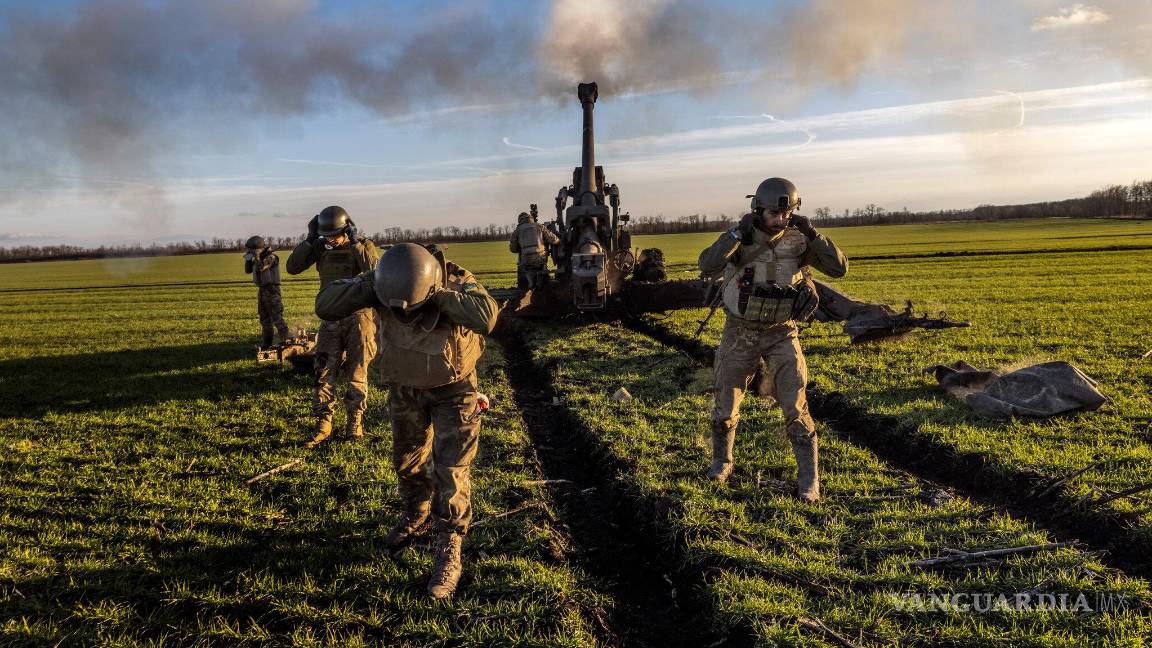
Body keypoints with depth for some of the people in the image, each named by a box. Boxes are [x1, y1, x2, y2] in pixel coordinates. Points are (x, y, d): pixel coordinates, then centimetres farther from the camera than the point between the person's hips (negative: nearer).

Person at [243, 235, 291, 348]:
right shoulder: (258, 258, 12)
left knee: (277, 317, -11)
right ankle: (266, 343, 22)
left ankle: (286, 341, -9)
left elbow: (261, 267, -25)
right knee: (264, 319, 14)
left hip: (271, 290, -9)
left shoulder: (271, 256, -13)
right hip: (262, 291, 9)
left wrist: (256, 256, -14)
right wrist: (248, 259, 1)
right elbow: (248, 270, 16)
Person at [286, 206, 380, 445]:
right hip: (331, 318, 3)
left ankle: (355, 421, 19)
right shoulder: (320, 247, 2)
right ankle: (323, 424, 8)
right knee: (324, 372, 0)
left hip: (358, 317, -3)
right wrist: (310, 239, -13)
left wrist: (355, 243, -25)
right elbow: (293, 267, -6)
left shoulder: (364, 246, -7)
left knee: (357, 372, 5)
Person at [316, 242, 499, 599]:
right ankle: (418, 517, 46)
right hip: (405, 388, 4)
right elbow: (325, 306, -25)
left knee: (451, 470, -6)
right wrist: (366, 285, -38)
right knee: (407, 461, 19)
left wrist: (439, 294, -45)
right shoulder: (383, 284, -22)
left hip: (452, 389, -4)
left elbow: (486, 317, -51)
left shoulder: (456, 281, -31)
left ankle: (449, 549, 9)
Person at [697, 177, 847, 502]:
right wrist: (737, 232, -34)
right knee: (725, 404, 10)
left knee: (795, 407, -6)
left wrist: (812, 234, -21)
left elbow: (839, 268, -13)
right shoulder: (740, 237, -11)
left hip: (780, 335, 0)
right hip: (739, 333, 0)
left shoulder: (798, 241, -7)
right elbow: (707, 266, -27)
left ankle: (808, 478, 7)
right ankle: (721, 462, 34)